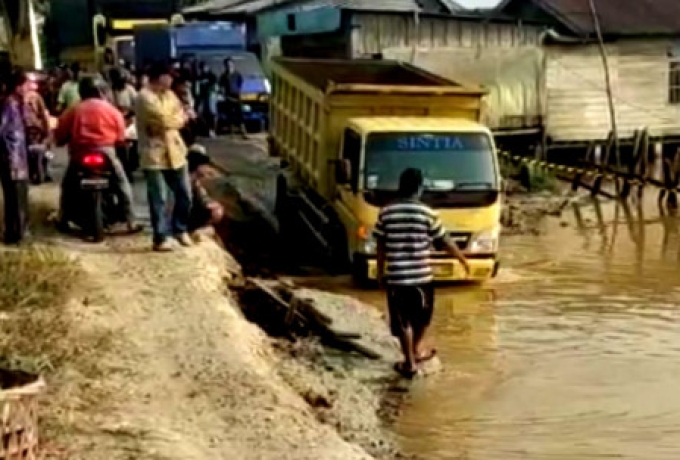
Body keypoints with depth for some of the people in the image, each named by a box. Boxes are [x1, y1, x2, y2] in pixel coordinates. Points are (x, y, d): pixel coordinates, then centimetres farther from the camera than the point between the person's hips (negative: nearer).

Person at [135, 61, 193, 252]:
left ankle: (180, 229, 29)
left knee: (184, 194, 11)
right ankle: (162, 237, 6)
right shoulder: (145, 97, -14)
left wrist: (173, 120, -11)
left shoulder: (169, 94, 13)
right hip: (154, 154, -7)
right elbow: (163, 119, -20)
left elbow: (181, 117, 10)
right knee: (159, 199, -2)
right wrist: (179, 119, -2)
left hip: (174, 152, 7)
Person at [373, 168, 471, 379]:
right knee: (421, 317, 22)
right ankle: (417, 351, 39)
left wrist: (380, 271, 16)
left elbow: (381, 246, 3)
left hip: (395, 276, 1)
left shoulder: (386, 212, -3)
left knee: (402, 321, 9)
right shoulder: (427, 213, -8)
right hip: (421, 276, -1)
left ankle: (409, 363, 10)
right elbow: (444, 243, -1)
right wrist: (463, 259, 15)